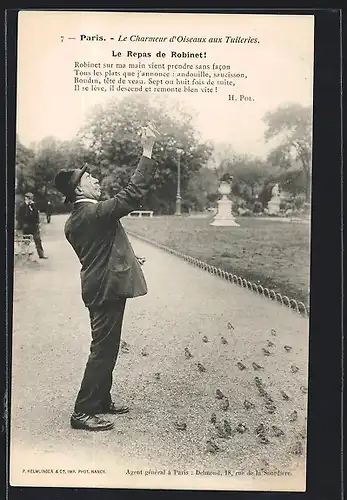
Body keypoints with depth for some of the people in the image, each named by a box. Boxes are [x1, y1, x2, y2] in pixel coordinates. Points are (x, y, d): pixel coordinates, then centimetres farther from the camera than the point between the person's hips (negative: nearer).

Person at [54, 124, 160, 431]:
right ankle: (83, 412, 8)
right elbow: (133, 194, -24)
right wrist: (147, 151, -22)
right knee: (103, 350, -1)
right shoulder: (96, 212, -19)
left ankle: (102, 401, 32)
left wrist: (126, 257, 25)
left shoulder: (73, 221, 10)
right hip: (108, 288, -10)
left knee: (106, 348, 19)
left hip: (97, 287, 10)